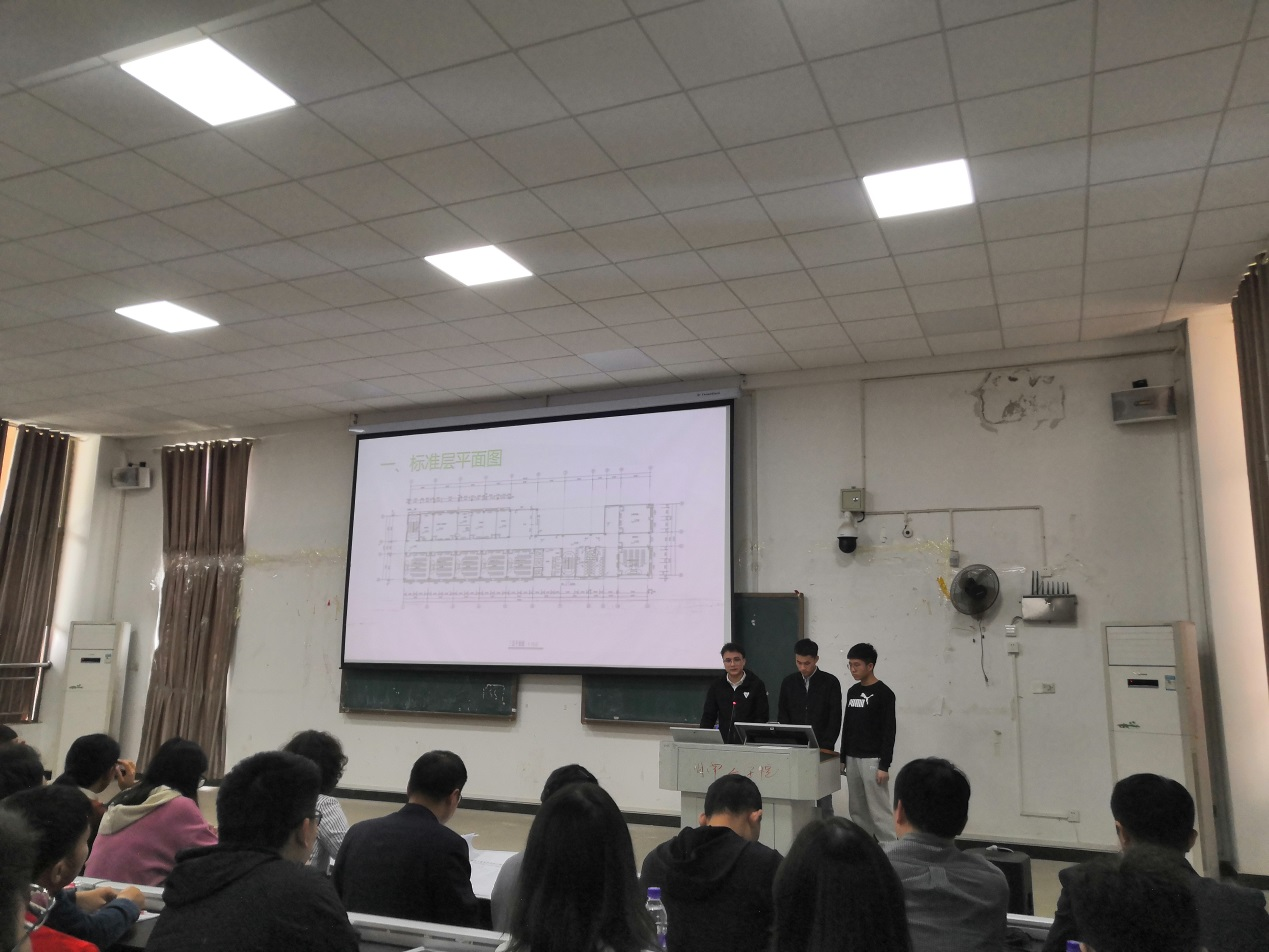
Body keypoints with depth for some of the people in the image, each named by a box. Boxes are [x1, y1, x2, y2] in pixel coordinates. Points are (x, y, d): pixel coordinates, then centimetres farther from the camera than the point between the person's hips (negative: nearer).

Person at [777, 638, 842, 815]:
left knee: (823, 803, 1)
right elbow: (783, 717, 7)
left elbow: (835, 718, -5)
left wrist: (825, 747, -13)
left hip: (822, 750, -3)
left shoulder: (830, 682, -2)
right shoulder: (788, 683, 7)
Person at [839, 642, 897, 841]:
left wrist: (884, 766, -16)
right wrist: (843, 758, 14)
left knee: (879, 810, -6)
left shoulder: (884, 694, -10)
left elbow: (889, 732, -12)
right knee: (857, 810, 11)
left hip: (873, 760, -7)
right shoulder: (852, 692, 11)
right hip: (852, 759, 7)